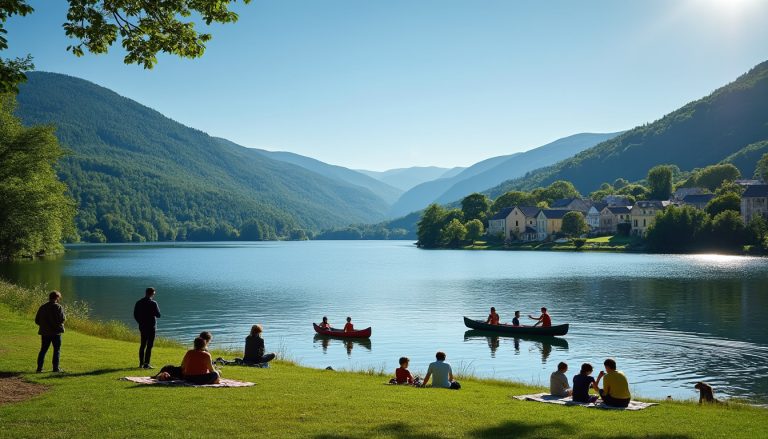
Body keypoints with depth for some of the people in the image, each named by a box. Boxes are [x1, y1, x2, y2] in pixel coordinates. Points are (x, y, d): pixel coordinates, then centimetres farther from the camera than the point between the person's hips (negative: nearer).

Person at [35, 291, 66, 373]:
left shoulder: (42, 307, 7)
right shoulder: (58, 307, -10)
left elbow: (37, 320, 9)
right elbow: (62, 319, -18)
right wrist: (64, 317, 3)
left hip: (44, 332, 5)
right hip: (56, 332, -5)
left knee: (43, 349, 11)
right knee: (57, 350, 4)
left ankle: (39, 367, 8)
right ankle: (56, 368, 3)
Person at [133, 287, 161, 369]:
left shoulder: (139, 303, 5)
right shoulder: (153, 303, -13)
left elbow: (135, 315, 9)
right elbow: (158, 315, -11)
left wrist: (140, 322, 16)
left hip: (142, 326, 6)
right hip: (151, 327, -6)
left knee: (142, 345, 15)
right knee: (149, 345, -3)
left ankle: (141, 363, 20)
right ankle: (146, 364, -7)